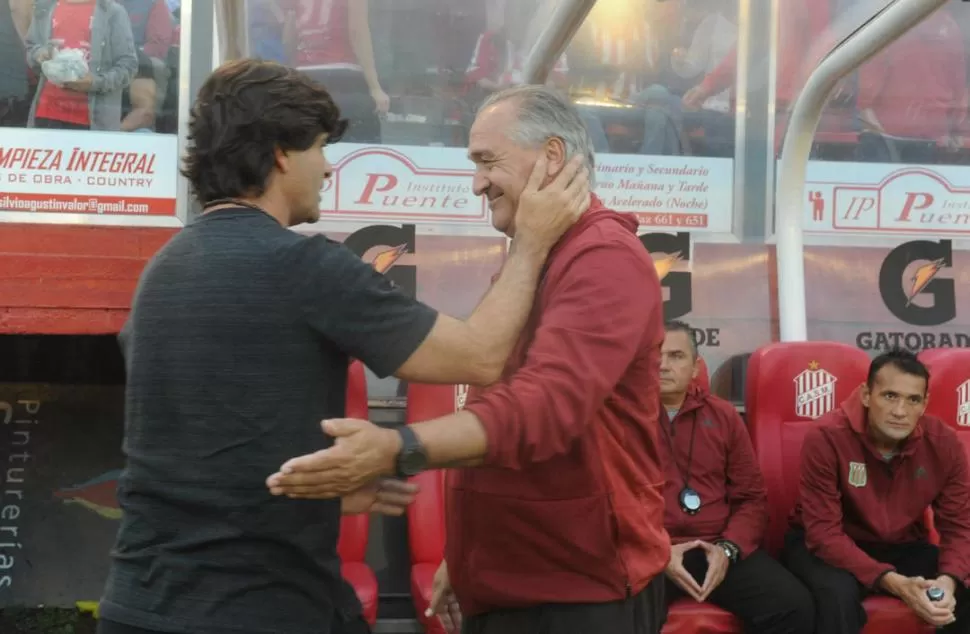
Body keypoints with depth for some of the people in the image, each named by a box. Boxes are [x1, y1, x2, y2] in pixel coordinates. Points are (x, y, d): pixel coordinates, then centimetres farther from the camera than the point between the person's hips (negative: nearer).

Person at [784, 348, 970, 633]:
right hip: (829, 546, -4)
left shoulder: (943, 443, -11)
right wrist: (892, 582, -37)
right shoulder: (827, 437, -25)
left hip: (902, 547, 4)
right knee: (838, 593, -37)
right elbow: (824, 532, -25)